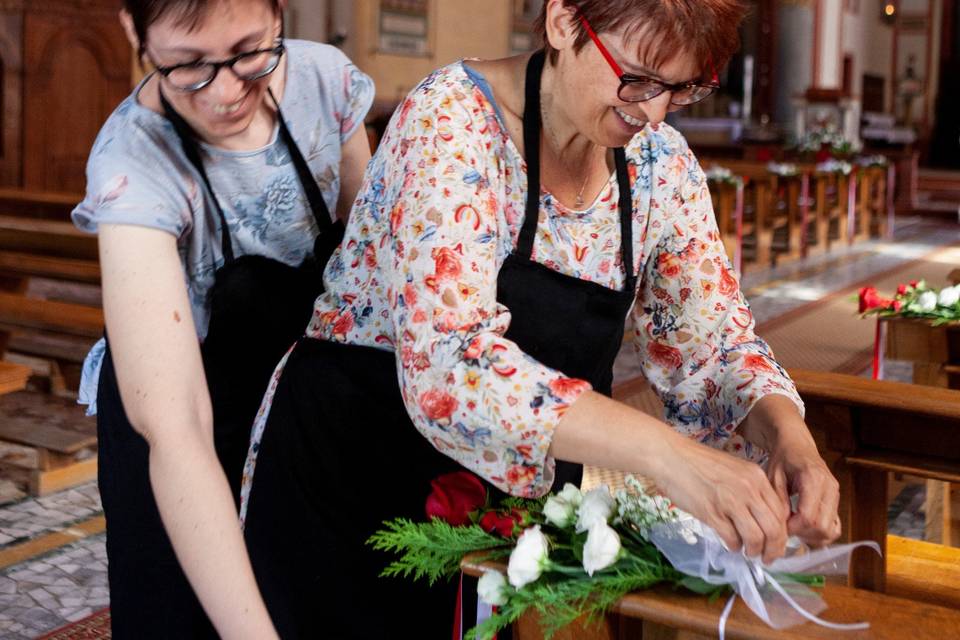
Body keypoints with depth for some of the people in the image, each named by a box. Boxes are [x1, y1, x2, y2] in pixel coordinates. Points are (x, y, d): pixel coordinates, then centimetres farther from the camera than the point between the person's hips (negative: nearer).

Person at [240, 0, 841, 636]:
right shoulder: (454, 120, -24)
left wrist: (788, 432, -22)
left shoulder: (659, 162, -6)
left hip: (520, 502, 5)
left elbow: (711, 342, 0)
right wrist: (665, 453, -45)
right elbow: (447, 364, -37)